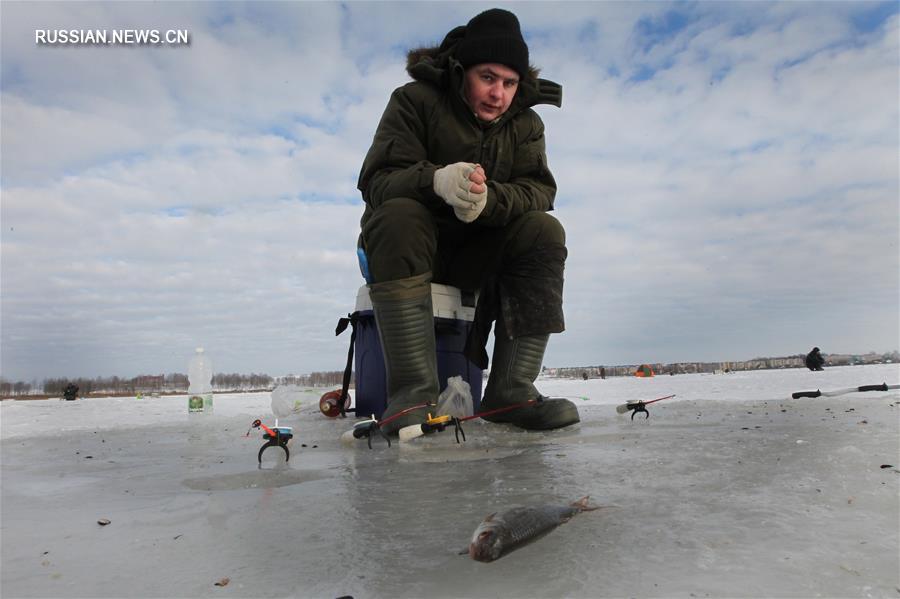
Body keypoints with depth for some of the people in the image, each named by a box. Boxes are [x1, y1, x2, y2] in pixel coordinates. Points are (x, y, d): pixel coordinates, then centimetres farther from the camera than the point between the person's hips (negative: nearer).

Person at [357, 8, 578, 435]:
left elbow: (539, 190, -11)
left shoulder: (526, 124, 5)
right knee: (398, 214, -34)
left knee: (544, 231, -21)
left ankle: (510, 390, -26)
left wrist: (488, 199, -34)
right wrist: (436, 180, -41)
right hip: (412, 242, -3)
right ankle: (413, 388, -40)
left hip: (480, 252, 3)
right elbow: (375, 181, -19)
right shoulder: (414, 100, -6)